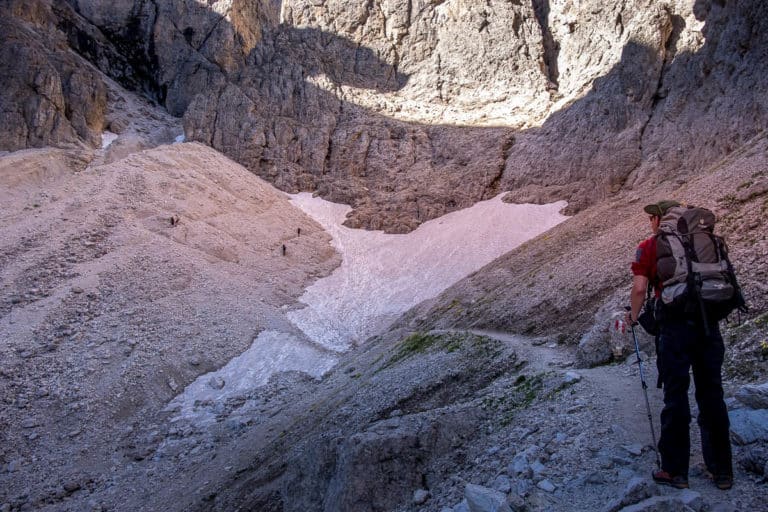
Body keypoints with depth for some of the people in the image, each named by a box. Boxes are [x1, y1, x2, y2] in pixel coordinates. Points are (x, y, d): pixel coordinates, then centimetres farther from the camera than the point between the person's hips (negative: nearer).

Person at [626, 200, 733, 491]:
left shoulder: (649, 247, 2)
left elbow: (640, 288, -6)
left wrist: (633, 316, 10)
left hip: (675, 323, -4)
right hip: (709, 323, 4)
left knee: (676, 395, 3)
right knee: (711, 395, 13)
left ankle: (675, 470, 11)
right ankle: (722, 471, 22)